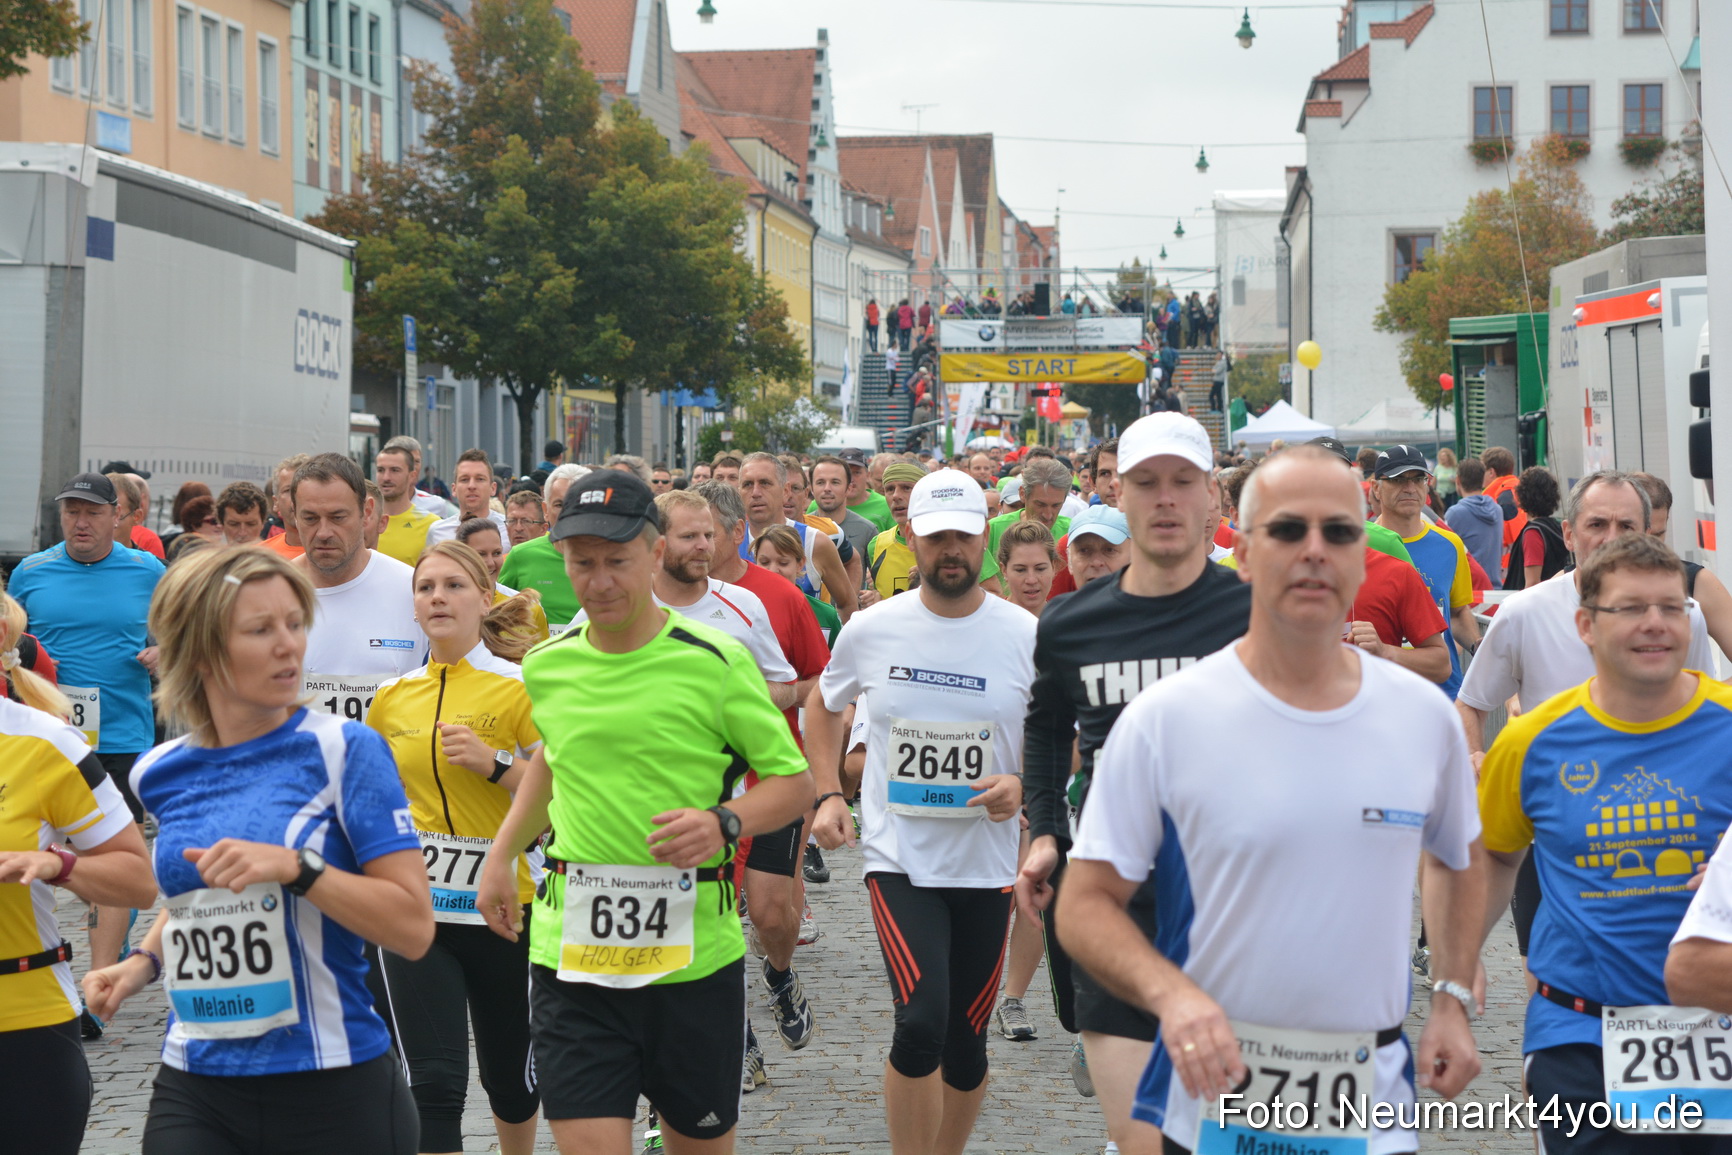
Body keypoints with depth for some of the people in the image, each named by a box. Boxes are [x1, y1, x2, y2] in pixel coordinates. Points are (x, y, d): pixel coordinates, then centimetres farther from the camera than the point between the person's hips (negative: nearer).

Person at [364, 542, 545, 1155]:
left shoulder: (518, 687, -7)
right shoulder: (391, 698, 6)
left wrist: (494, 764, -22)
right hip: (416, 908, 2)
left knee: (509, 1075, 14)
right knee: (434, 1083, -8)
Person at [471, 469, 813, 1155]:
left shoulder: (716, 662, -7)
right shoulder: (547, 666, 5)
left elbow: (794, 782, -3)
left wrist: (722, 822, -21)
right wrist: (503, 853, 19)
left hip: (693, 951, -2)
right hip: (571, 951, 2)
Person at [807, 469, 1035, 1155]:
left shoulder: (1026, 636, -4)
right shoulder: (871, 630, -1)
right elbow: (823, 704, 17)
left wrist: (1022, 785, -15)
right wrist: (827, 794, 5)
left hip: (987, 865, 1)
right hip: (899, 859, -1)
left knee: (966, 1041, 9)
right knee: (921, 1022, -20)